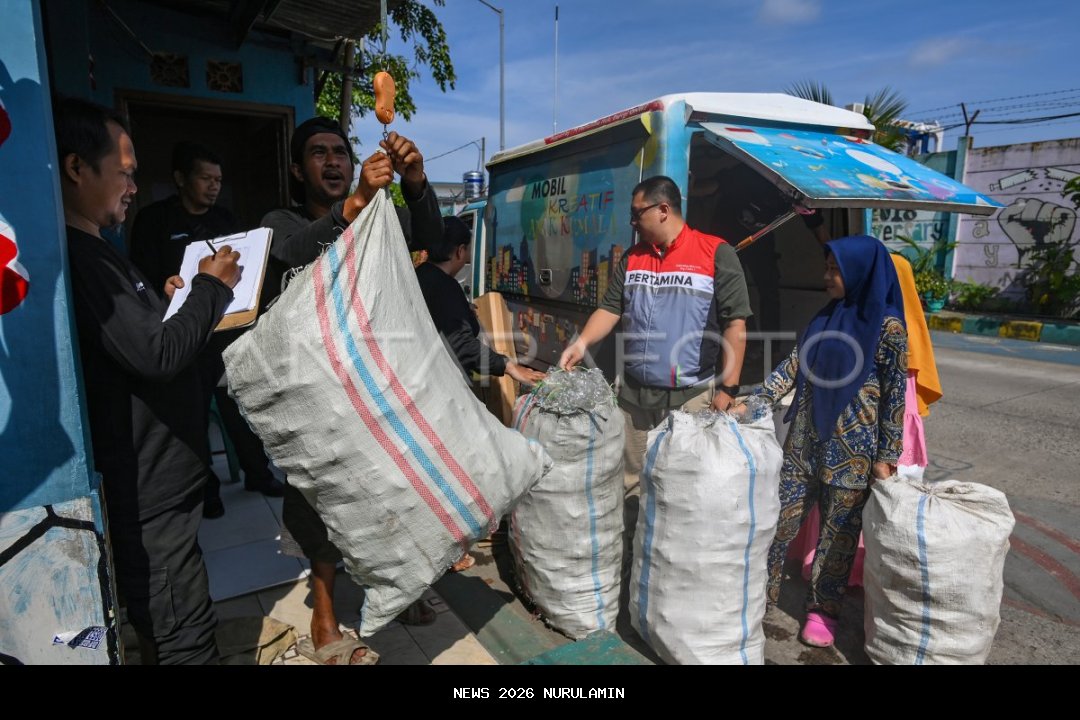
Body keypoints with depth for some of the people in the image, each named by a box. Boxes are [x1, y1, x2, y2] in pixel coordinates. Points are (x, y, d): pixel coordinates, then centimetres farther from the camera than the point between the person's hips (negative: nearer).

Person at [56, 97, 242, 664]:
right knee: (187, 642, 1)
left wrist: (162, 302, 9)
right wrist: (211, 286, -11)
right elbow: (160, 355, -24)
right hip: (147, 490, -10)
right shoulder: (76, 258, -20)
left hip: (153, 476, 10)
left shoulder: (91, 251, 14)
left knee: (160, 629, 23)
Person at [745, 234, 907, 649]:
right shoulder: (825, 317, 7)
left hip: (851, 448, -5)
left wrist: (887, 456, -9)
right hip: (805, 439, 6)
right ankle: (762, 591, 27)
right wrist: (753, 400, -1)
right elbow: (793, 367, 8)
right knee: (781, 515, 11)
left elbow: (894, 395, -9)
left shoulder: (887, 325, -10)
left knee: (838, 530, 9)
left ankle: (823, 609, 28)